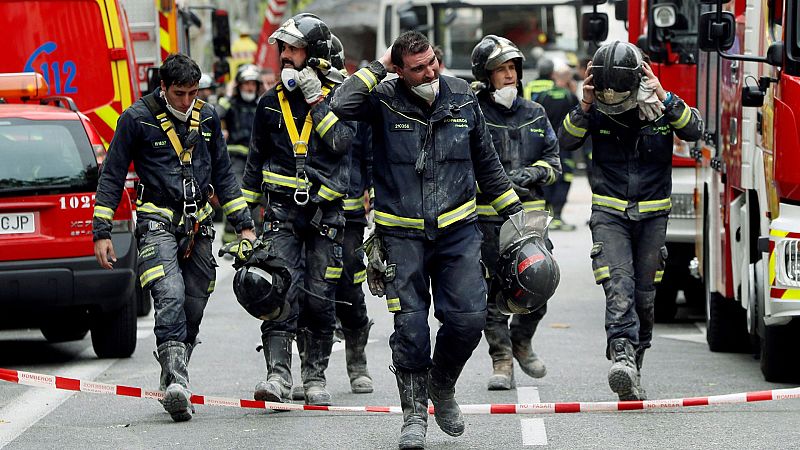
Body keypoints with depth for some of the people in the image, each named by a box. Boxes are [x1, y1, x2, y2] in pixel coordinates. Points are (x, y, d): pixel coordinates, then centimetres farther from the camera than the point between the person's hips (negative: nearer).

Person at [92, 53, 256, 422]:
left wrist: (243, 224, 13)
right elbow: (112, 176, 0)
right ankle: (176, 383, -33)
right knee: (170, 298, -23)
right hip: (157, 222, -5)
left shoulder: (207, 118, 8)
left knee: (193, 308, 4)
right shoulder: (137, 119, -5)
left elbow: (222, 174, 18)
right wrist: (101, 232, -4)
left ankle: (173, 387, 15)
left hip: (198, 225, 5)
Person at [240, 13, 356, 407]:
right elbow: (257, 159, 20)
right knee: (282, 290, -14)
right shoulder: (271, 103, 10)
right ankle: (278, 375, -19)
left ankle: (314, 377, 15)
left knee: (319, 297, 2)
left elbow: (340, 142, -15)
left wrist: (316, 100, -14)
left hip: (326, 212, -1)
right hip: (283, 209, 1)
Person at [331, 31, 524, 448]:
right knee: (410, 327, -4)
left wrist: (511, 209, 19)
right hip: (402, 234, -2)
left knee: (468, 317, -7)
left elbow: (485, 160, 17)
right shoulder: (384, 100, -4)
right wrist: (378, 66, -15)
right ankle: (414, 415, 9)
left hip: (457, 229, 2)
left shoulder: (462, 97, 5)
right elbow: (342, 105, -26)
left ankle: (442, 386, 21)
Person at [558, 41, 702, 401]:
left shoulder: (662, 105, -4)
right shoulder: (597, 110, -3)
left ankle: (634, 362, 22)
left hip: (652, 215, 1)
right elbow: (566, 142, -9)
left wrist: (664, 98, -27)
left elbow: (695, 130, -18)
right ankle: (622, 356, -34)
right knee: (618, 286, -20)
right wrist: (584, 108, -22)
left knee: (644, 296, 7)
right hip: (609, 214, -1)